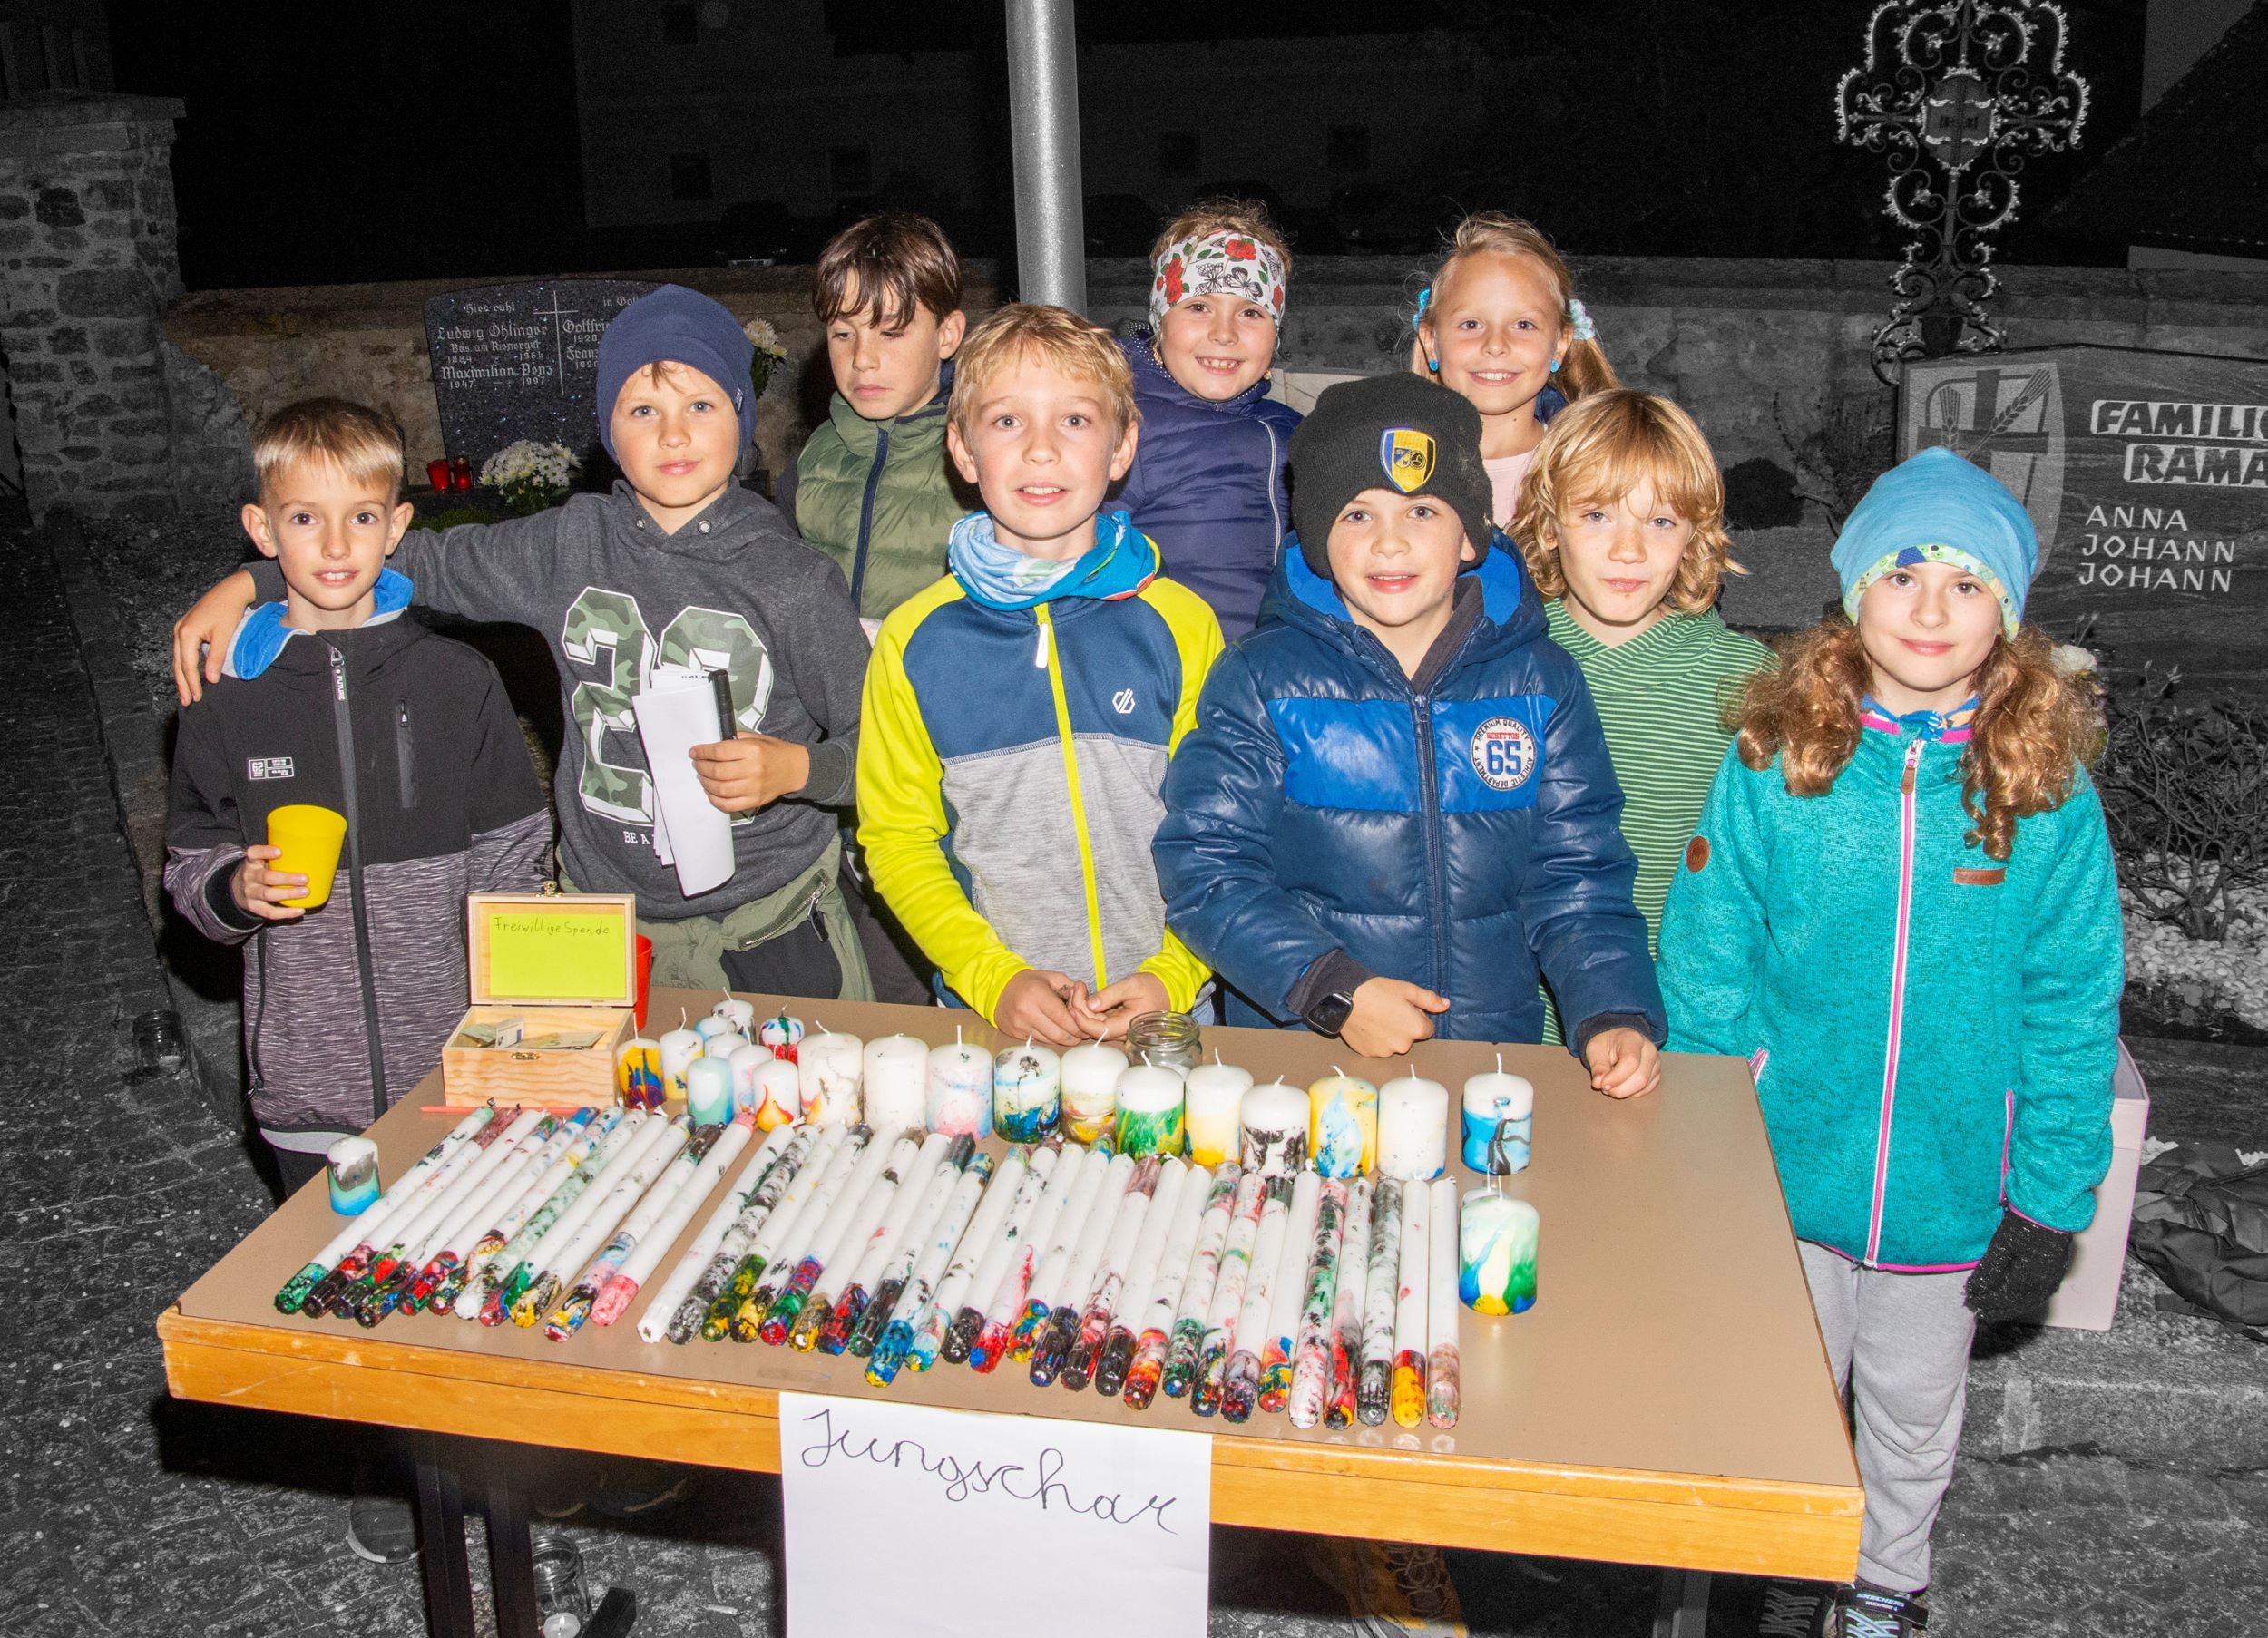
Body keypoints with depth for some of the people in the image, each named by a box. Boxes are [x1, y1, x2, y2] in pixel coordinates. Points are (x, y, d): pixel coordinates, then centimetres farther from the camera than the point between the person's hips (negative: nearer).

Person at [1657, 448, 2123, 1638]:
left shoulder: (2050, 791, -10)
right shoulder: (1774, 760, -11)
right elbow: (1706, 958, -6)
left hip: (1951, 1182, 1)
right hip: (1787, 1164, 0)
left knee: (1914, 1409, 22)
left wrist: (2051, 1197, -6)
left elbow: (2073, 1003, -5)